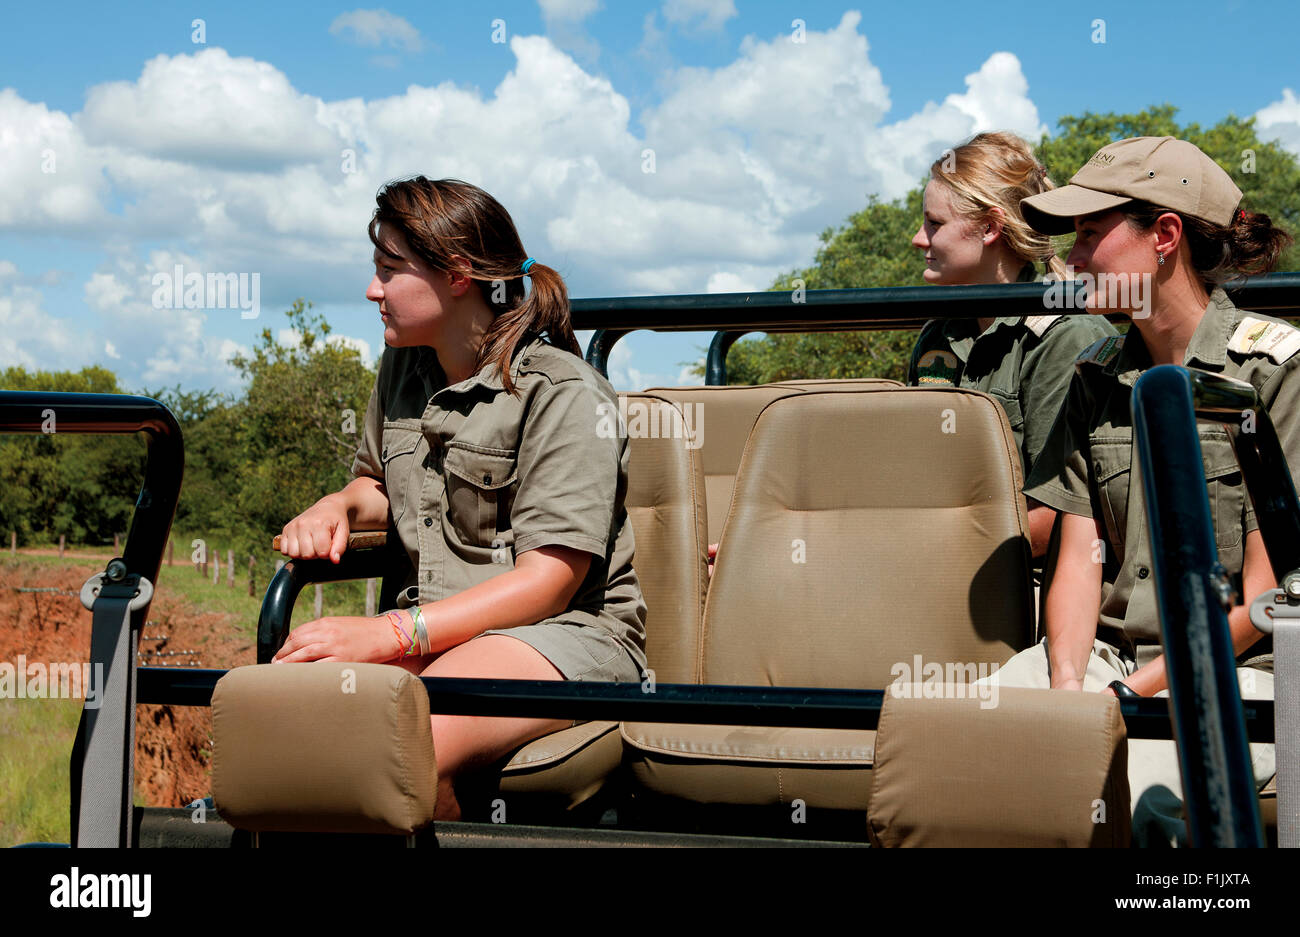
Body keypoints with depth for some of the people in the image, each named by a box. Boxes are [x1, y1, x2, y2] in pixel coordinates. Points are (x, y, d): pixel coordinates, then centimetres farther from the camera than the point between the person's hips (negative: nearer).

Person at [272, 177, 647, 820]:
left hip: (570, 629, -6)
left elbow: (549, 580, -16)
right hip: (437, 628, 6)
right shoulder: (402, 369, 15)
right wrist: (336, 506, 7)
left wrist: (387, 634, -25)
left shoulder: (564, 393, -9)